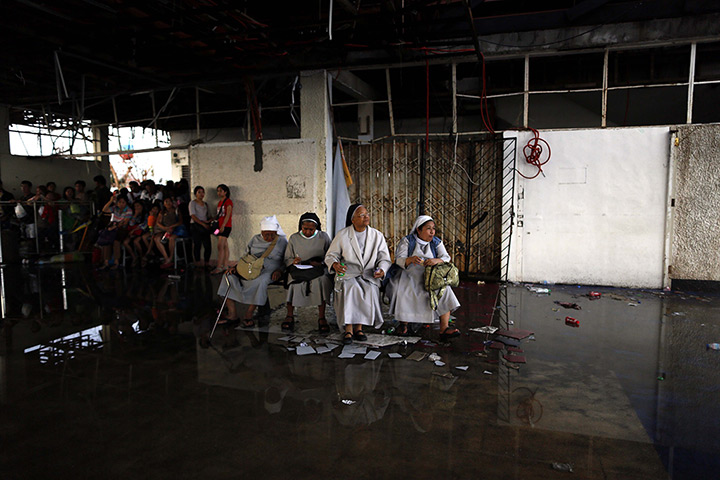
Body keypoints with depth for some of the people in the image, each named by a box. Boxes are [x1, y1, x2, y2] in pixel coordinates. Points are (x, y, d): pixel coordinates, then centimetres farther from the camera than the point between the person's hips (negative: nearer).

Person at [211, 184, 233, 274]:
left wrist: (223, 226, -22)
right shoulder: (220, 202, 19)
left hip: (226, 226, -8)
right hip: (220, 226, 8)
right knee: (225, 246, 9)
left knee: (220, 246, -14)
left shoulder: (228, 201, -7)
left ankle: (219, 267, -17)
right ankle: (225, 266, 11)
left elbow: (228, 215, -15)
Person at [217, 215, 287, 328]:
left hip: (269, 270, -5)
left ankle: (248, 315, -27)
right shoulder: (255, 239, 15)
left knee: (260, 281, -39)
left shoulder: (282, 241, 4)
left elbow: (287, 261, 4)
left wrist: (279, 270, -15)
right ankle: (232, 313, -17)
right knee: (229, 276, -18)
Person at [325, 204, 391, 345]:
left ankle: (359, 326, -16)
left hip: (369, 275, 1)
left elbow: (385, 258, 8)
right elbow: (330, 255, 7)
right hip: (347, 274, -1)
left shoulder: (377, 235, 7)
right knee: (350, 288, -34)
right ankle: (349, 328, -26)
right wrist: (335, 264, -18)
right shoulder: (342, 235, 3)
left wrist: (382, 269, -15)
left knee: (370, 290, -31)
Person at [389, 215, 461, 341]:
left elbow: (446, 258, 0)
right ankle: (403, 323, -5)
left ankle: (444, 329, -24)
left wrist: (437, 260, -24)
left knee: (444, 291, -23)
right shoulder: (407, 241, 1)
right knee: (403, 293, -29)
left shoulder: (437, 242, 11)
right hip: (410, 277, -2)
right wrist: (410, 259, -31)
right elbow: (399, 260, -8)